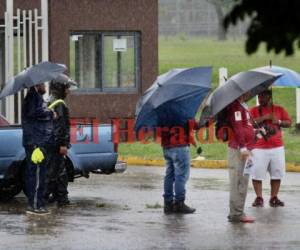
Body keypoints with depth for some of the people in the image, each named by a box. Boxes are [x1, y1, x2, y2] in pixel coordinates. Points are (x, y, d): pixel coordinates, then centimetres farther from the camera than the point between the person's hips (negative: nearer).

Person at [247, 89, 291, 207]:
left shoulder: (279, 110, 9)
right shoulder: (254, 110, 4)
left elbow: (289, 122, 7)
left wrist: (279, 122, -13)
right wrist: (264, 117, -17)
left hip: (277, 147, 2)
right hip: (259, 148, -2)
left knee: (277, 173, 3)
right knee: (257, 174, -6)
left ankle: (274, 198, 10)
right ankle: (259, 198, 1)